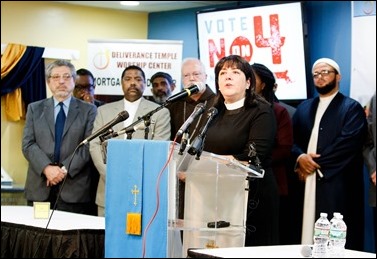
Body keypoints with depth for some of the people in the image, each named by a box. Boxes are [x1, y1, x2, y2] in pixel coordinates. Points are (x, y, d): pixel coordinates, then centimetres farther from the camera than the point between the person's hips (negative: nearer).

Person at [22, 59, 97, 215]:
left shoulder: (88, 110, 9)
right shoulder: (34, 109, 15)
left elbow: (88, 146, -1)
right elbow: (28, 144, 4)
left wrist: (65, 169, -13)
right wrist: (47, 168, -12)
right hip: (39, 189, 2)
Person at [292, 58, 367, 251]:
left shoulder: (352, 108, 4)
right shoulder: (303, 108, 22)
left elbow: (347, 145, -9)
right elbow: (293, 140, 13)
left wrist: (316, 164, -11)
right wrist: (300, 157, -8)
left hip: (337, 186, -5)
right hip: (307, 186, 5)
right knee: (307, 234, 0)